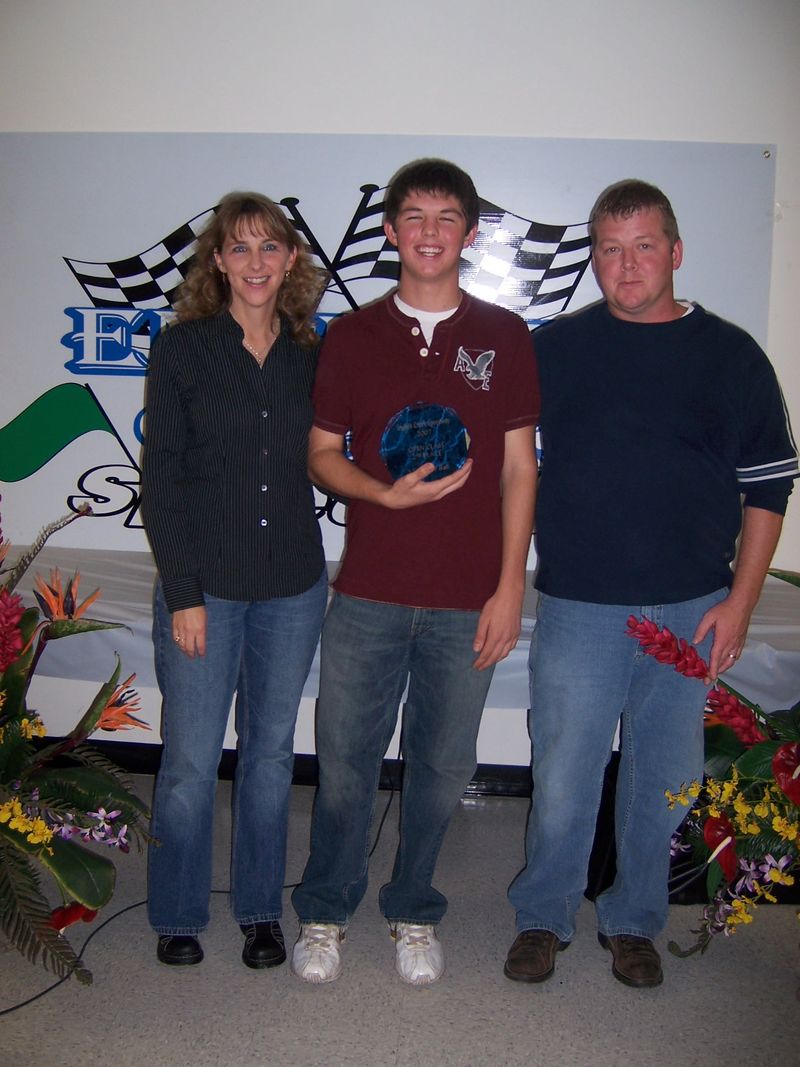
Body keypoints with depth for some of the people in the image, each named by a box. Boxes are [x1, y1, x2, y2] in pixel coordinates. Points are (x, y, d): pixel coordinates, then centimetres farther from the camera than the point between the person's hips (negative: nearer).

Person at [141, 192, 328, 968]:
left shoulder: (310, 355, 5)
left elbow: (323, 460, 11)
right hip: (204, 585, -3)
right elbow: (161, 476, -6)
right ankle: (176, 916, 26)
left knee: (271, 750, 13)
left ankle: (260, 910, 30)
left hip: (293, 585, 3)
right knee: (191, 759, 3)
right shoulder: (182, 348, -3)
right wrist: (182, 592, -10)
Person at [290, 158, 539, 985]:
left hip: (467, 600, 0)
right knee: (344, 761, 8)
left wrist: (509, 587, -2)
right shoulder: (351, 336, 5)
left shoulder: (504, 337, 4)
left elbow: (518, 467, 4)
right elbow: (321, 455, 7)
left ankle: (413, 913, 32)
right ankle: (325, 911, 30)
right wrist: (388, 492, -13)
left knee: (441, 765, 10)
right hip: (368, 594, 0)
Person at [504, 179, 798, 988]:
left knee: (663, 779, 12)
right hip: (577, 607, -1)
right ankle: (543, 918, 28)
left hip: (690, 611, 1)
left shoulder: (731, 357, 3)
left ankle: (633, 922, 32)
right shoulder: (554, 349, 3)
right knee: (563, 777, 6)